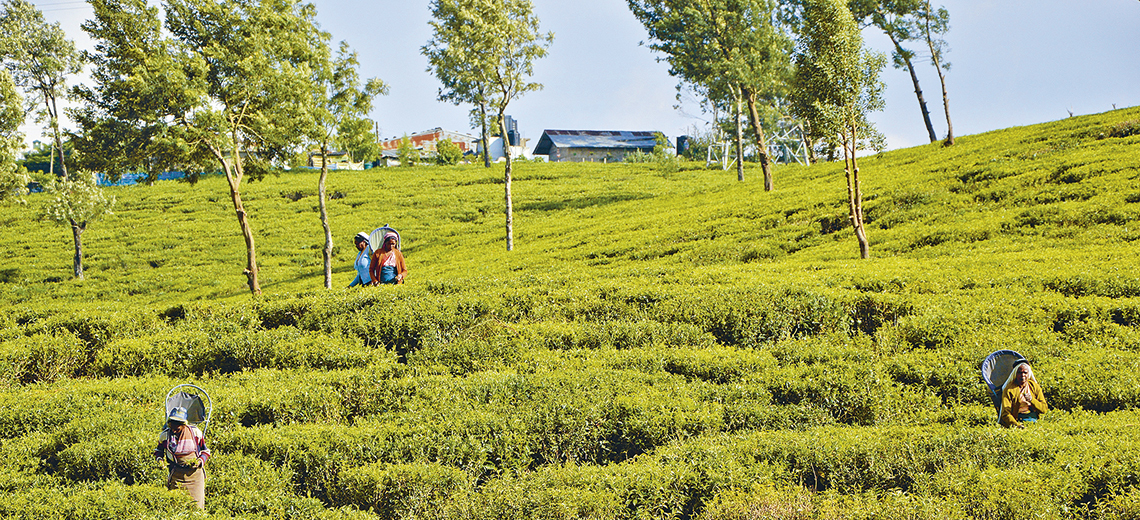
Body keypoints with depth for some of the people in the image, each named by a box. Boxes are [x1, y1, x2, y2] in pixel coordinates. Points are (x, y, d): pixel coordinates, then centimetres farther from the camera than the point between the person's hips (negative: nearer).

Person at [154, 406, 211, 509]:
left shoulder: (195, 432, 1)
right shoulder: (165, 435, 4)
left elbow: (205, 451, 12)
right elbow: (159, 450, 24)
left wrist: (201, 461, -7)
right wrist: (159, 459, 3)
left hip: (194, 472, -1)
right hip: (176, 473, 1)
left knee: (196, 505, -8)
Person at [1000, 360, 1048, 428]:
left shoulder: (1035, 387, 10)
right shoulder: (1009, 389, -2)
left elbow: (1044, 409, 5)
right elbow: (1005, 413, -10)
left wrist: (1031, 400, -14)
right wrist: (1016, 425, -29)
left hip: (1033, 420, 4)